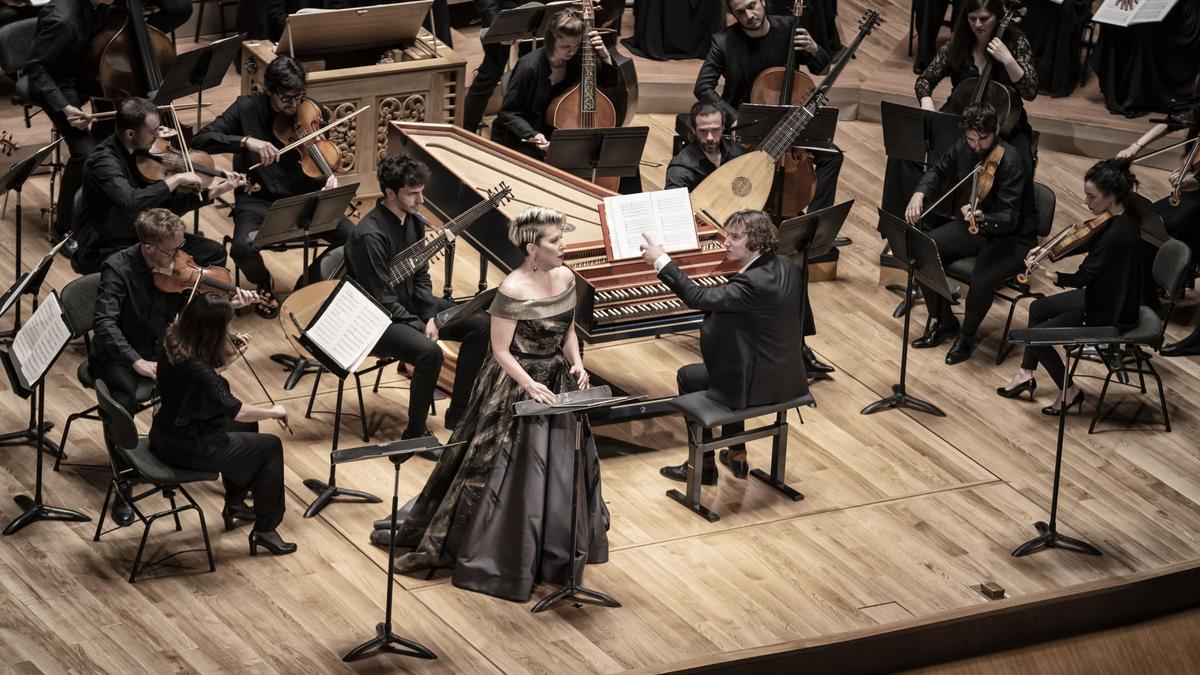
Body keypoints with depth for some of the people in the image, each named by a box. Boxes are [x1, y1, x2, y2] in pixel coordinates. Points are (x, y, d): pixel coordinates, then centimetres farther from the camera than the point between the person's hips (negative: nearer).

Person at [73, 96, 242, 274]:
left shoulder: (141, 152, 2)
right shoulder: (103, 162, -23)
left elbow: (168, 205, 8)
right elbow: (132, 202, -40)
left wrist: (214, 192, -1)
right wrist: (177, 179, -30)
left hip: (142, 238, 8)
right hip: (104, 251, -8)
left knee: (214, 252, 3)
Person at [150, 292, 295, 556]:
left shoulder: (174, 344, -7)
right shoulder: (196, 368, -33)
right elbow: (236, 411, -26)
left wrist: (231, 356, 4)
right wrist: (273, 412, -10)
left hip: (165, 436, 9)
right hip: (186, 450, -9)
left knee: (246, 426, 27)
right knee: (271, 447, 3)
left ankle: (234, 504, 39)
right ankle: (265, 530, 12)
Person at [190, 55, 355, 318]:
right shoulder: (247, 108, -9)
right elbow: (200, 140, -17)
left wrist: (329, 177, -16)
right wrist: (246, 141, -32)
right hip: (258, 200, -2)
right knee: (242, 248, -33)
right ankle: (264, 285, 5)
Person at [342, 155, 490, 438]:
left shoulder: (415, 222, 0)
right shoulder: (370, 235, -26)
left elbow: (420, 277, 9)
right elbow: (382, 298, -23)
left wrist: (430, 316, -6)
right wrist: (419, 327, -19)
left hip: (411, 305, 9)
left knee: (479, 325, -2)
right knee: (429, 351, -33)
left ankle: (458, 413, 8)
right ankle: (415, 433, -14)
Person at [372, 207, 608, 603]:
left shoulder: (565, 278, -1)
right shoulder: (513, 292, -23)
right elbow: (501, 352, -19)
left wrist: (577, 364, -5)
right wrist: (530, 385, -28)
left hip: (557, 383, 7)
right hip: (515, 387, -7)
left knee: (561, 469, 18)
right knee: (500, 474, 0)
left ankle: (556, 552, 39)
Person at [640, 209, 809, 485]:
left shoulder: (752, 282, -28)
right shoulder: (785, 267, -1)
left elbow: (697, 297, -30)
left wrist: (661, 261, -25)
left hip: (757, 385, -8)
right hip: (786, 378, 8)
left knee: (687, 377, 15)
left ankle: (704, 464, 21)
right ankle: (736, 455, 38)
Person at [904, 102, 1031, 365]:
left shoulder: (1010, 162, -27)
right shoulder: (963, 148, -8)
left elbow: (1009, 218, -31)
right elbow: (938, 170, 13)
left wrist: (982, 218, -52)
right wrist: (920, 194, -7)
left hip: (1010, 237, -7)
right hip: (971, 225, 7)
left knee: (981, 281, -32)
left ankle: (967, 336, -1)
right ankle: (943, 322, 11)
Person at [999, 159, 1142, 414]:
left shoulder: (1114, 234, -33)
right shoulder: (1122, 219, -4)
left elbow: (1082, 278, -27)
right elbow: (1088, 244, 9)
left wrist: (1049, 275, -13)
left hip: (1111, 315, -10)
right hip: (1110, 297, 10)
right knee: (1038, 308, 20)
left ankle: (1069, 392, 12)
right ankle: (1026, 373, 30)